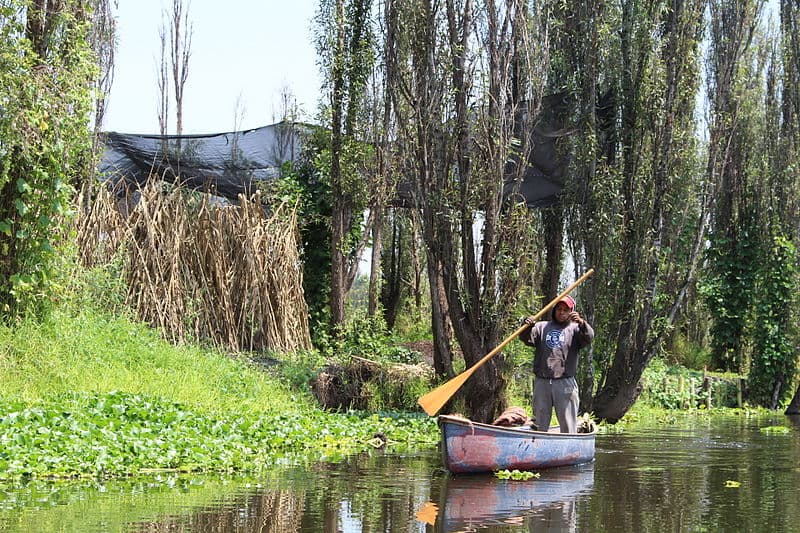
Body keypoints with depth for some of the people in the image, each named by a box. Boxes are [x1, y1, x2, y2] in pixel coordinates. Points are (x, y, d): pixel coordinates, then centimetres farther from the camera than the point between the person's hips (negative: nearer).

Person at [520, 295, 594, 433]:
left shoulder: (574, 329, 9)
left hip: (565, 384, -2)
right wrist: (527, 327, -21)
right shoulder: (542, 327, 16)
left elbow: (588, 338, -11)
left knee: (568, 424, -3)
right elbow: (527, 339, 2)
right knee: (539, 424, 9)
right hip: (542, 382, 2)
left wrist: (581, 323, -32)